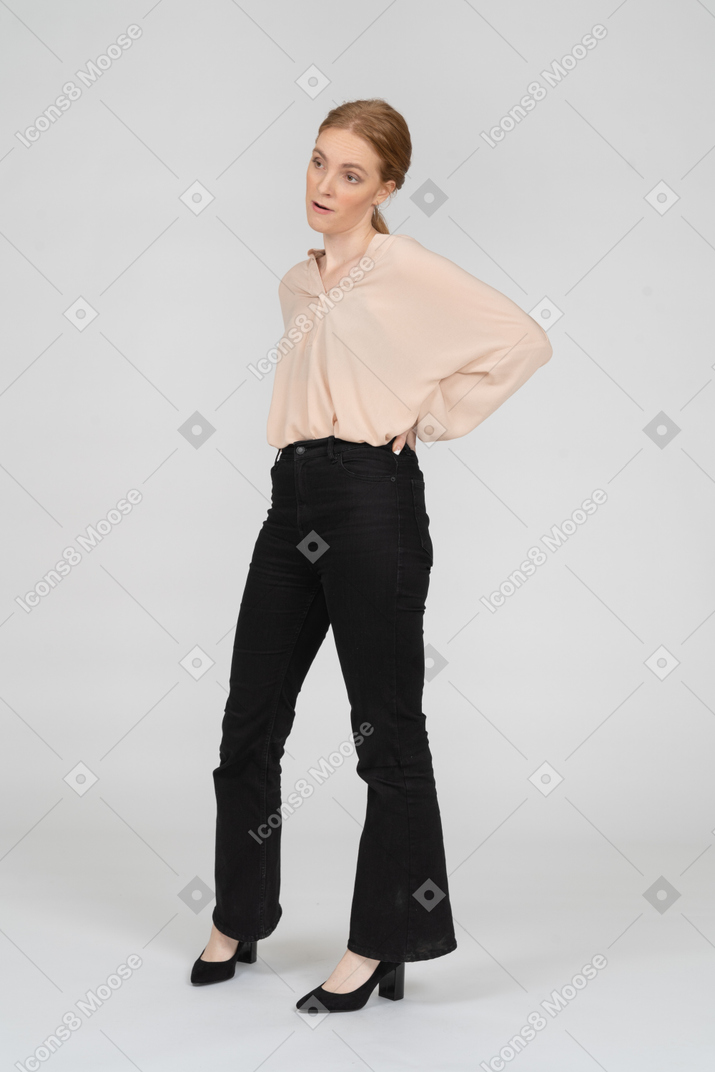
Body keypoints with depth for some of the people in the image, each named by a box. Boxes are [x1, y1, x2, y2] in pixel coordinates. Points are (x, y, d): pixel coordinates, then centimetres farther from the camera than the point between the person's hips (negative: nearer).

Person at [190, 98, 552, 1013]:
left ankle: (377, 947, 14)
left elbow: (522, 341, -12)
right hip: (293, 497, 8)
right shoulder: (296, 283, 18)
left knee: (386, 729, 2)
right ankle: (237, 921, 28)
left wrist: (429, 416, -8)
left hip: (371, 498, -7)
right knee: (249, 723, 10)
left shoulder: (406, 268, -4)